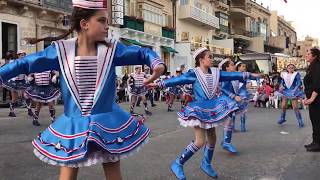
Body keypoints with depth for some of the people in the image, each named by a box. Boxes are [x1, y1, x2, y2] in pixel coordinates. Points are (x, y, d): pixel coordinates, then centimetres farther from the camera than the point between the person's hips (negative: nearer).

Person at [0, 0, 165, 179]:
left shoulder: (112, 48, -6)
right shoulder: (60, 50, -8)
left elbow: (142, 53, -2)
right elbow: (25, 63, -1)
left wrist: (158, 64, -22)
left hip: (107, 122, 1)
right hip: (72, 125, 0)